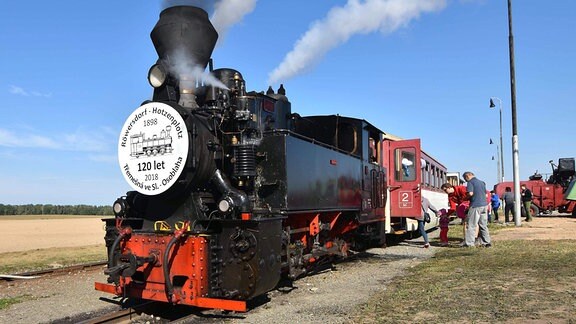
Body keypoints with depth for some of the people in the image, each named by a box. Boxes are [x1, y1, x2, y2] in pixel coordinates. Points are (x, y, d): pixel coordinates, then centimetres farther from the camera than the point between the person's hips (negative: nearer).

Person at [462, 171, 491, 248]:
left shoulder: (470, 182, -6)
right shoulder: (482, 182, 17)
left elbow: (470, 193, -19)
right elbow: (486, 194, 20)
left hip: (475, 206, -7)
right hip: (484, 205, 7)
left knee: (471, 225, -2)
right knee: (483, 225, 14)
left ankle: (469, 243, -2)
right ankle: (487, 242, 16)